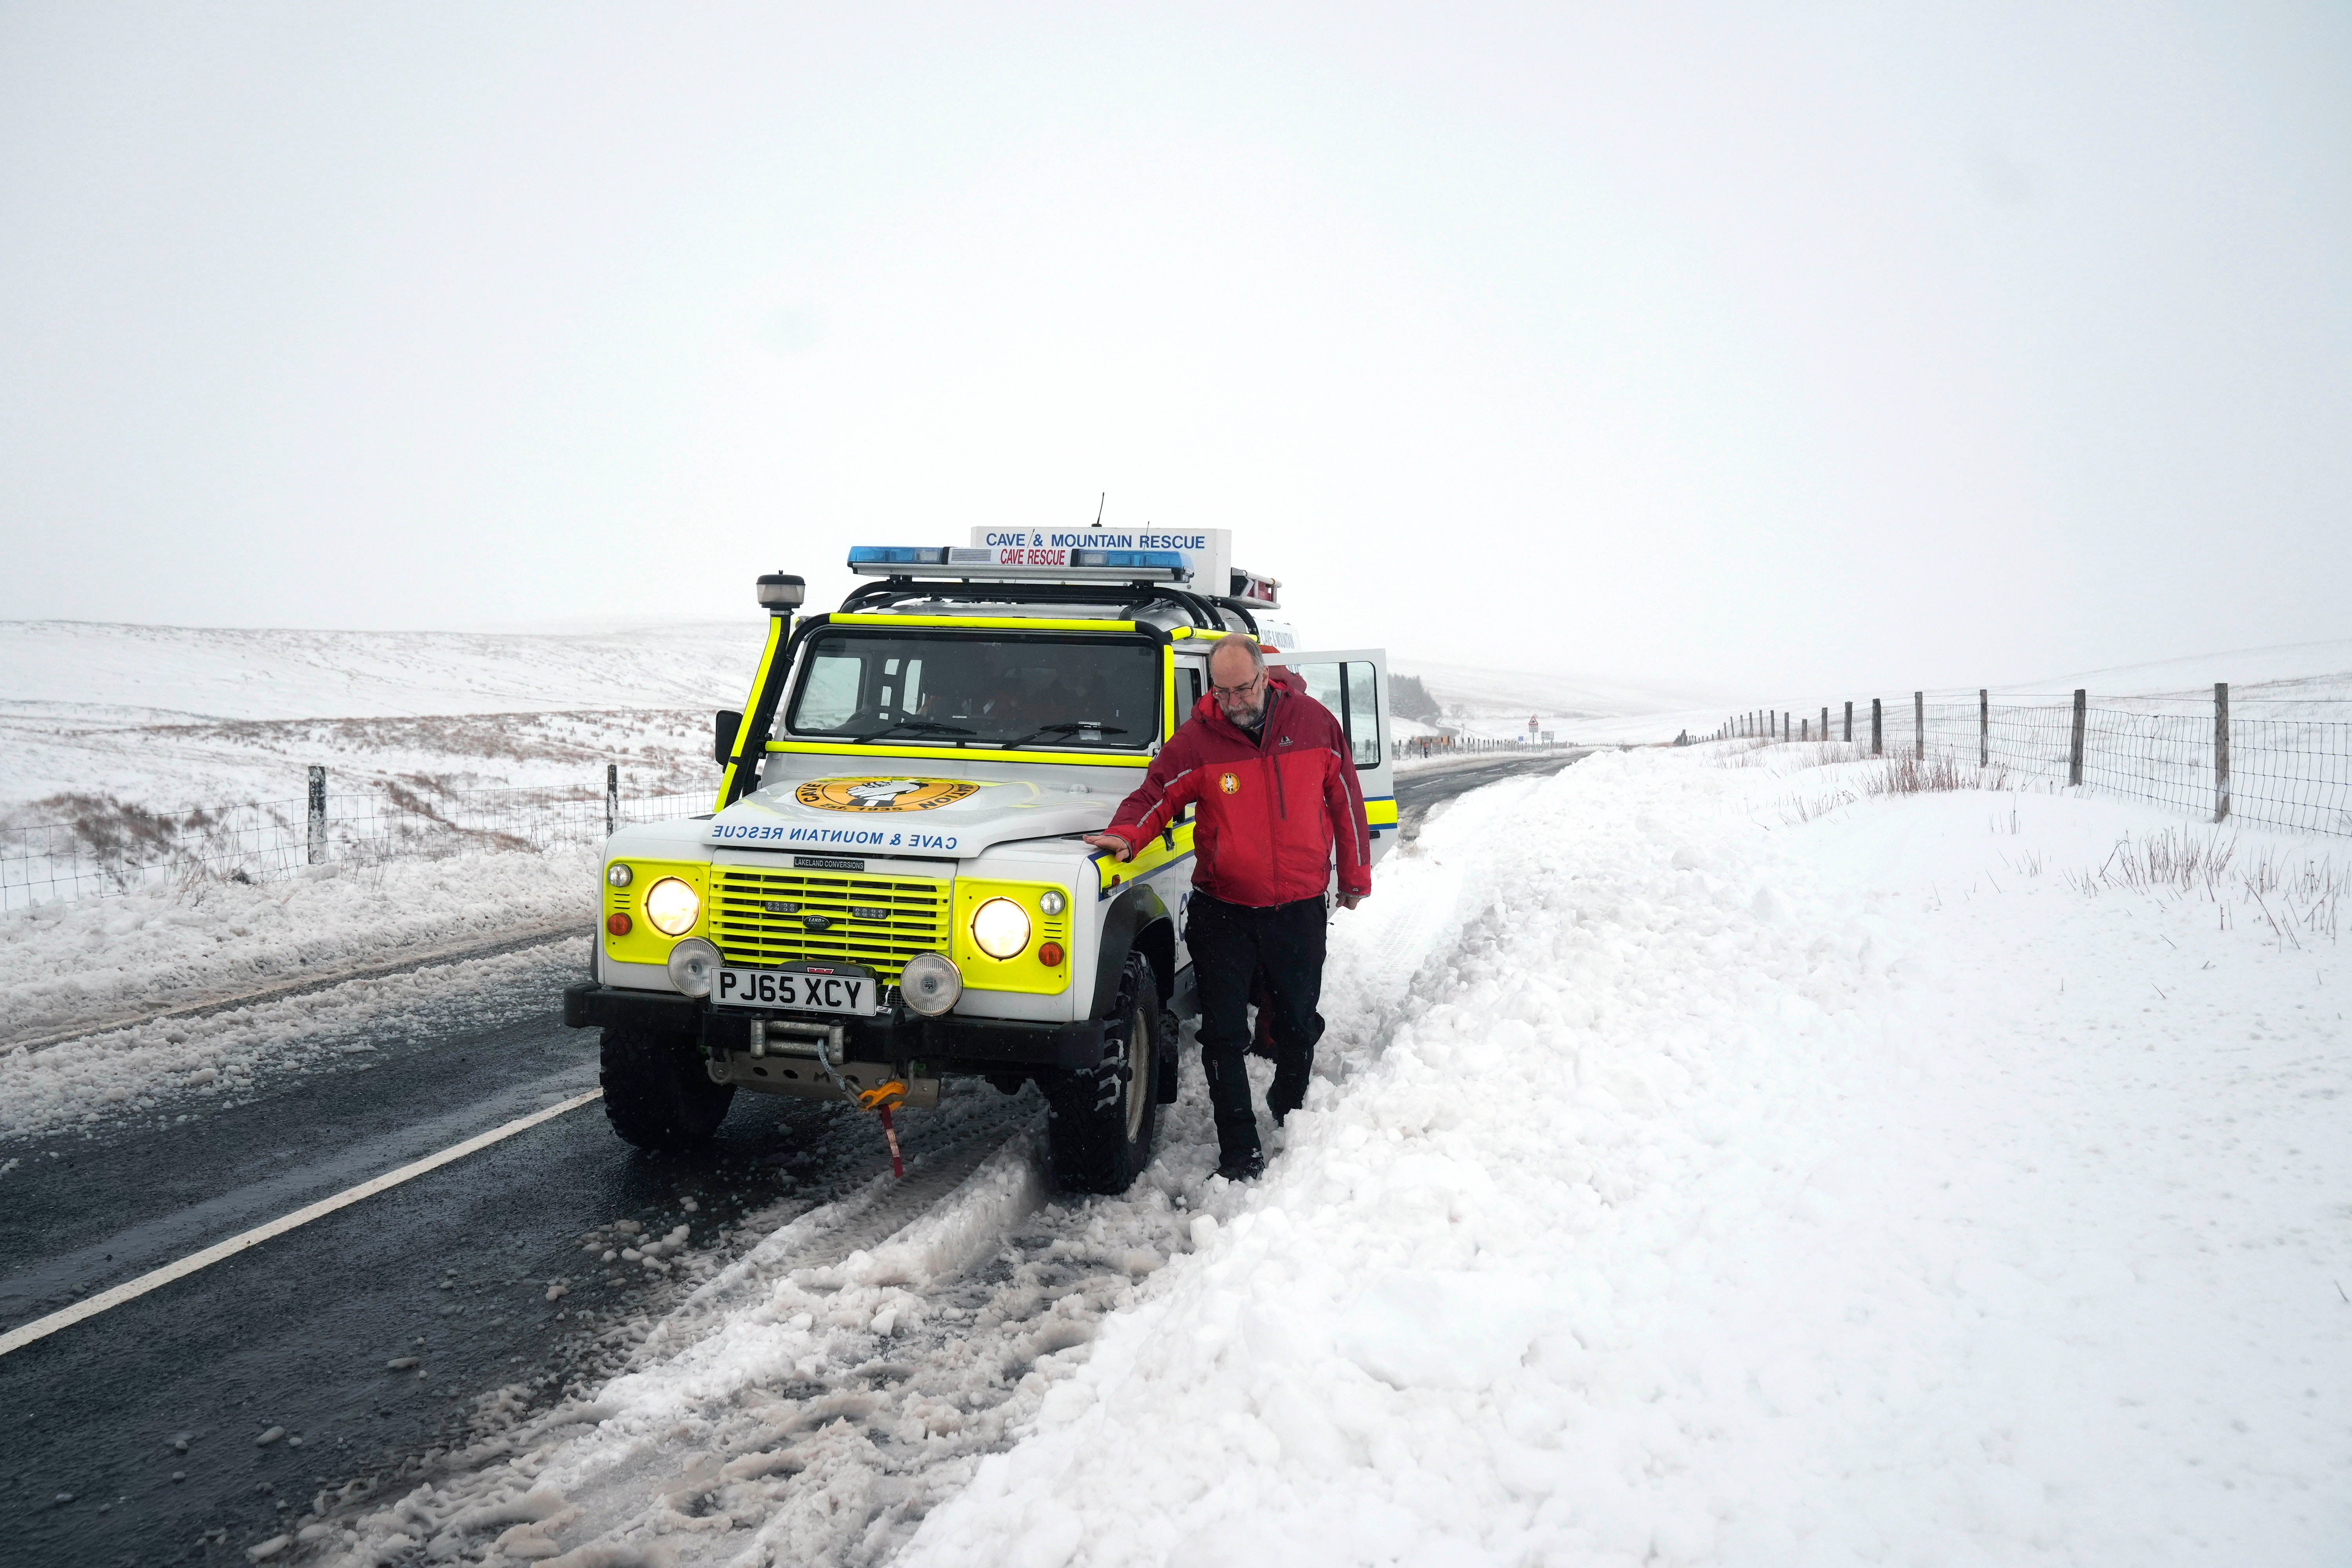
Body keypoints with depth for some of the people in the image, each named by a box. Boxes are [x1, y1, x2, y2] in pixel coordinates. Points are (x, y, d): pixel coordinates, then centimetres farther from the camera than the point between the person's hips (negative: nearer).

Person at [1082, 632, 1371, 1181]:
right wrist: (1125, 834, -28)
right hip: (1224, 911, -1)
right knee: (1224, 1034, -2)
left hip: (1301, 909, 2)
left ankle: (1290, 1118, 41)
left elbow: (1345, 799, 5)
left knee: (1300, 1023, 17)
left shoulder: (1314, 722, -4)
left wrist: (1355, 875, 11)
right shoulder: (1196, 740, -9)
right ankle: (1239, 1152, 8)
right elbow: (1154, 796, -6)